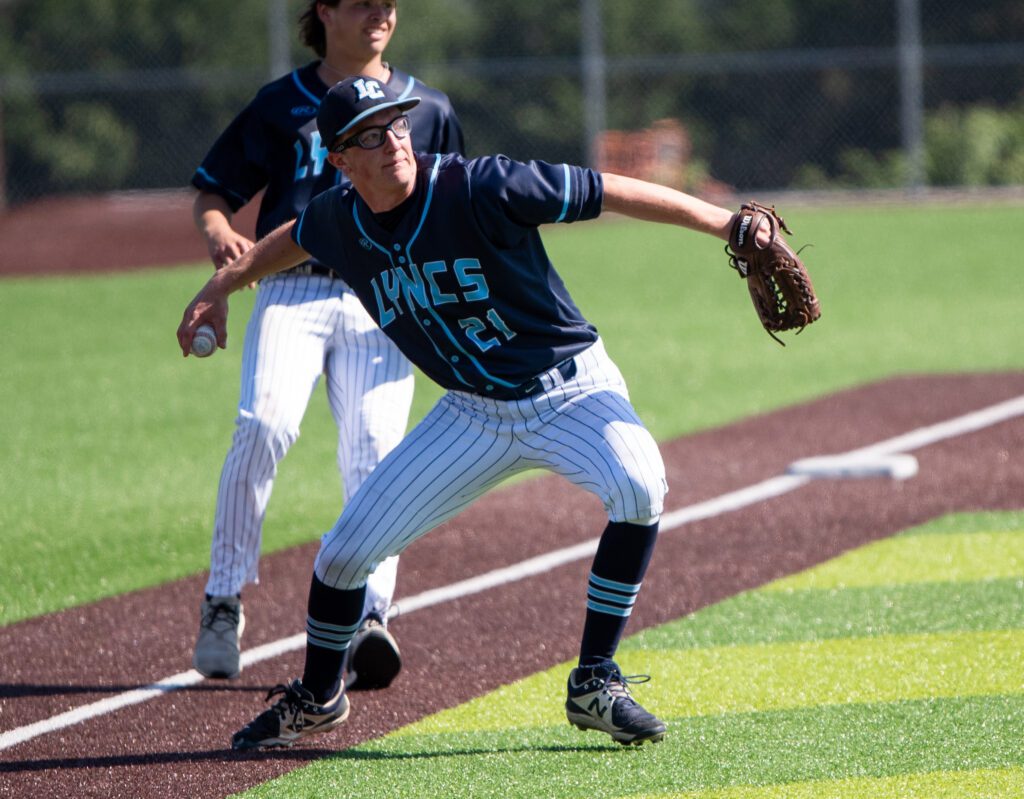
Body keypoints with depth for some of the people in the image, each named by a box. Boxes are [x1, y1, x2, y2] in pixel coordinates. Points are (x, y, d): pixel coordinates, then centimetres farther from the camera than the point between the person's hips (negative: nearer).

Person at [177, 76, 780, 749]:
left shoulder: (482, 189, -23)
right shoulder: (338, 223, -7)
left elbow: (609, 191, -21)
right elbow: (296, 239, 19)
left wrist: (723, 222, -24)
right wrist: (224, 286, 27)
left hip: (571, 391, -4)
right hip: (473, 413, 4)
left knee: (639, 486, -34)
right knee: (345, 551, 0)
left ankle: (595, 684, -20)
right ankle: (317, 697, 29)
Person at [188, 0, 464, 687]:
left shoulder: (427, 110, 15)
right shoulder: (281, 105, 11)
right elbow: (213, 193, 12)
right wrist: (219, 234, -11)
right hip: (291, 289, -1)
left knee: (374, 447, -16)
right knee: (265, 425, -23)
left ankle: (368, 620, -21)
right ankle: (224, 603, -14)